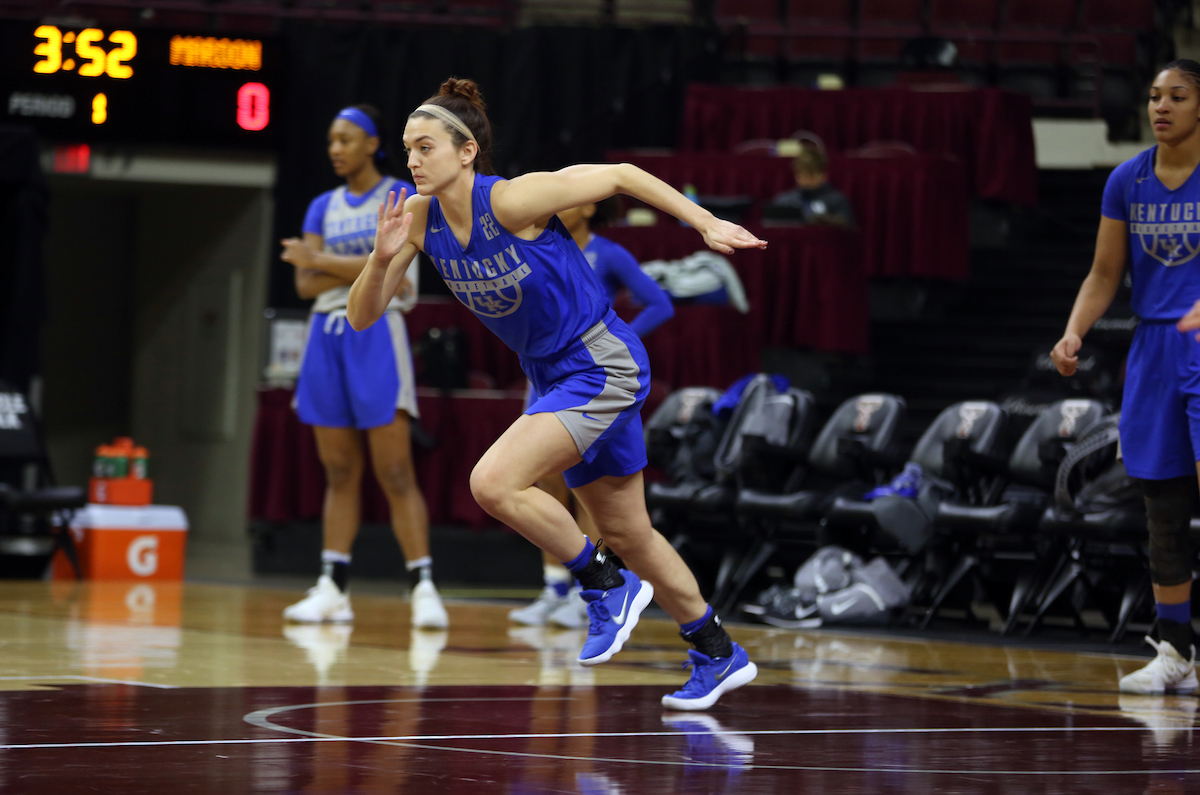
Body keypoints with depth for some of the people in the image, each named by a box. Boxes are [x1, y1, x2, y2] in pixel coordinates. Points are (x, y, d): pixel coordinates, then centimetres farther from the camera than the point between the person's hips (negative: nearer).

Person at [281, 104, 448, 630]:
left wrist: (320, 260, -8)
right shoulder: (323, 207, 14)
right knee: (339, 473, 6)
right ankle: (332, 590, 7)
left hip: (376, 335, -5)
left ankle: (423, 587, -13)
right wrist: (359, 272, -11)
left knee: (395, 473, -11)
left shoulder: (400, 198, -1)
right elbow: (305, 284, 3)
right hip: (328, 336, 5)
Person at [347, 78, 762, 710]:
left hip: (603, 367, -8)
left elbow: (620, 175, -12)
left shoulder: (514, 200, -23)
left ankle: (608, 585, -5)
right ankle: (717, 654, 32)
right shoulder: (419, 218, -5)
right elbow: (361, 316, -4)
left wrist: (708, 225, -9)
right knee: (625, 534, 15)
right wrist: (383, 256, -24)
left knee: (493, 483, -23)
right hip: (552, 376, 8)